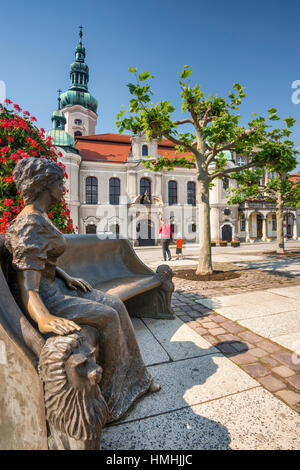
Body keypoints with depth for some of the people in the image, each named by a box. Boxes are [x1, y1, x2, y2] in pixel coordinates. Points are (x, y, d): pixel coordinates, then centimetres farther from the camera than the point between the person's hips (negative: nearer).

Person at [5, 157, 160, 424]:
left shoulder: (40, 219, 9)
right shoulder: (30, 227, -23)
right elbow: (29, 291, -28)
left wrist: (67, 277, 7)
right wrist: (44, 319, -44)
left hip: (54, 285, 9)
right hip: (43, 298, -9)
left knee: (116, 305, 0)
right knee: (108, 317, -14)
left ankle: (135, 378, 14)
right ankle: (110, 393, 11)